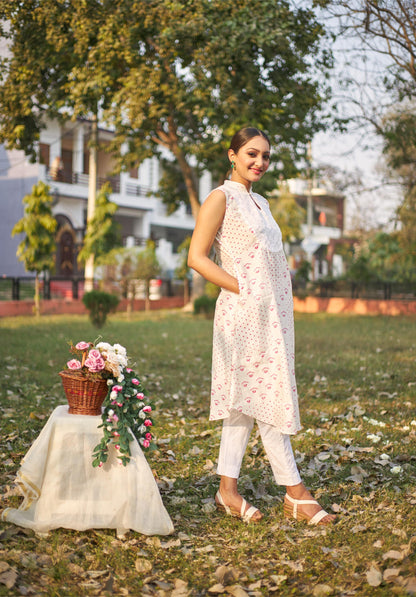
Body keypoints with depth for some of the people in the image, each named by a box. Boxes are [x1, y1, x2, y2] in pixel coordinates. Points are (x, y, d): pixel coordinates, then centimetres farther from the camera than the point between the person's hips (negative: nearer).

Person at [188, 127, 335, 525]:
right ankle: (295, 493, 3)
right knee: (268, 398, -4)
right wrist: (242, 289, -13)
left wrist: (282, 296, 9)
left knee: (247, 401, 8)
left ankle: (228, 490, 14)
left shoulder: (261, 203, 20)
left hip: (272, 312, 8)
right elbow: (197, 257, -10)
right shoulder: (221, 198, -4)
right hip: (245, 312, -8)